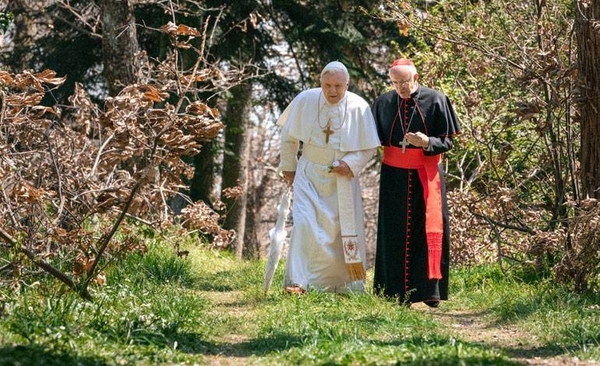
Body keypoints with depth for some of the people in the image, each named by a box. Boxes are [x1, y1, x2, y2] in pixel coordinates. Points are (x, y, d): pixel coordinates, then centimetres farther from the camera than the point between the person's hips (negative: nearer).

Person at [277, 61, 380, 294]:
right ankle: (298, 282, -15)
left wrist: (351, 164, -18)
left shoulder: (359, 108, -12)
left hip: (342, 177, 0)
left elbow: (369, 148, -3)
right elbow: (289, 137, 4)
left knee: (343, 230, 6)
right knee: (304, 224, -15)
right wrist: (288, 167, 9)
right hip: (309, 174, 0)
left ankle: (343, 284, 20)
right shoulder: (305, 100, -10)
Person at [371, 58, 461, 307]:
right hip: (394, 177, 2)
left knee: (428, 231, -1)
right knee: (395, 235, 4)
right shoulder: (383, 103, 4)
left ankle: (429, 291, 4)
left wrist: (427, 142, -23)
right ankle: (397, 293, 9)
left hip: (426, 177, -2)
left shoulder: (435, 100, -5)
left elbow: (447, 141, -4)